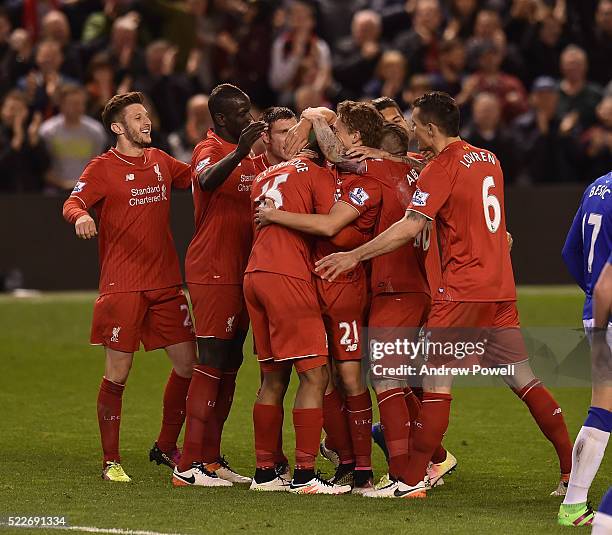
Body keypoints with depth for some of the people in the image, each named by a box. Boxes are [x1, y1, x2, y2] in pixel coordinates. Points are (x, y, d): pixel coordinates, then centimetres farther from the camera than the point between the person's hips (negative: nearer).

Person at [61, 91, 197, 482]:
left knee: (188, 364, 5)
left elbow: (199, 178, 29)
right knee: (117, 373, -4)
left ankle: (166, 447, 22)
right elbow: (73, 202, -18)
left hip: (166, 284, 6)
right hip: (122, 286, -6)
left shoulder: (161, 162, 13)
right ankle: (111, 461, 5)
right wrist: (81, 216, -40)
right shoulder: (103, 168, -4)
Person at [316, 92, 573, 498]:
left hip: (462, 289, -8)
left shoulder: (442, 168, -10)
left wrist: (354, 256, -11)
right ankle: (573, 469, 7)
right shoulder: (488, 160, 14)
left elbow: (409, 228, -16)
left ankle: (413, 480, -6)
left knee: (436, 380, -5)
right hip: (501, 287, 8)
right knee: (523, 380, 9)